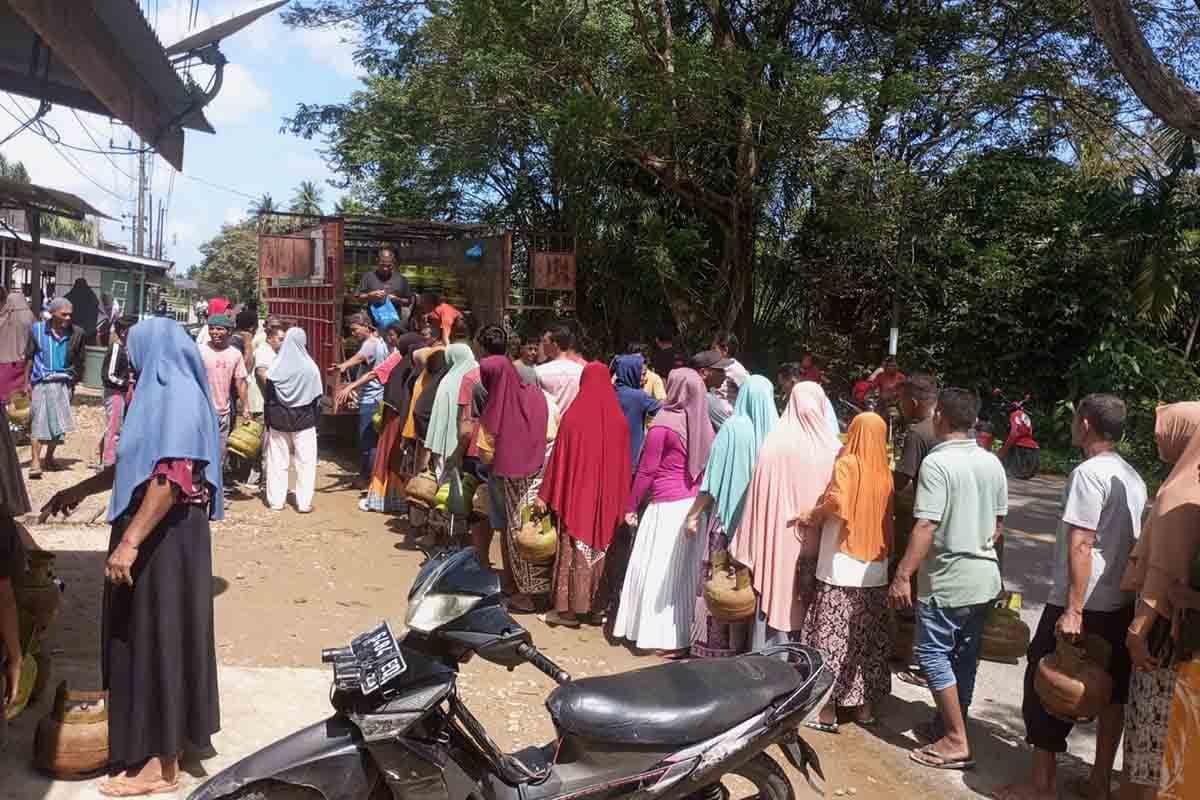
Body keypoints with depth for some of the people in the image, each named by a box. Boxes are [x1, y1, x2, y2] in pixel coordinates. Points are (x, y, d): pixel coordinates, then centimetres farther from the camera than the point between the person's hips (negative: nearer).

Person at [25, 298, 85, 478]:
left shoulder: (76, 333, 1)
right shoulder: (37, 330, -1)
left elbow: (78, 361, 9)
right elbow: (29, 358, 3)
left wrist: (74, 381, 6)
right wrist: (27, 382, -2)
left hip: (64, 383, 2)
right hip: (42, 382, -2)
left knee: (59, 423, 7)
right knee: (39, 420, -9)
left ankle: (49, 458, 21)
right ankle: (35, 462, -10)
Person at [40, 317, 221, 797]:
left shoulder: (178, 397, -18)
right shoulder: (162, 393, 14)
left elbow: (171, 479, -27)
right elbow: (133, 464, 24)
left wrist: (130, 542, -29)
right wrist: (81, 490, 29)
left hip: (165, 537, -10)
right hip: (151, 532, 10)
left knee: (159, 636, -1)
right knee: (143, 635, 17)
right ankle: (153, 738, 31)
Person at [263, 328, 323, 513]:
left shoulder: (276, 366, -6)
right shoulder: (310, 367, -8)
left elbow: (268, 397, -1)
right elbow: (317, 399, -3)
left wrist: (268, 421, 7)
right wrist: (316, 420, 6)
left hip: (278, 420, 1)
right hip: (304, 421, -1)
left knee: (277, 461, 11)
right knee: (305, 462, 5)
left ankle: (276, 500, 15)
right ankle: (304, 502, 4)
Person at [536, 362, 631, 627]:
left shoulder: (574, 415, -11)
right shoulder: (618, 419, -2)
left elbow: (559, 457, -9)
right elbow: (624, 463, 3)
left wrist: (545, 494, -2)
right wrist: (622, 503, 11)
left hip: (577, 494, -3)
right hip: (608, 498, 3)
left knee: (575, 550, 6)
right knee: (600, 547, 14)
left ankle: (569, 608, 11)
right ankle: (596, 607, 20)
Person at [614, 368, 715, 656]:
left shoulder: (663, 422, -11)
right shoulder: (705, 424, 5)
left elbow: (646, 471, -8)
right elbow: (706, 467, 9)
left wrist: (632, 506, 1)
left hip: (667, 507, -6)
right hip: (695, 505, 6)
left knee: (659, 569, 4)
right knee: (686, 570, 13)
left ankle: (666, 636, 8)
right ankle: (684, 632, 21)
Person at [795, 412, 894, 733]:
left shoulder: (846, 464, -9)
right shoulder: (884, 472, 8)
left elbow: (836, 502, -24)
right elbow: (882, 516, 7)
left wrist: (811, 516, -10)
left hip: (842, 569, -6)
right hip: (875, 570, 6)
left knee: (832, 638, 2)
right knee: (868, 639, 13)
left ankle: (827, 710, 7)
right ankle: (865, 706, 22)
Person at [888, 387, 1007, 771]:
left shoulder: (937, 462, -18)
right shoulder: (992, 463, 5)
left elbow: (926, 526, -23)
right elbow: (998, 523, 13)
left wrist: (902, 575, -19)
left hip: (947, 578, -8)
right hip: (984, 577, 8)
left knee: (933, 653, 1)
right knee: (965, 656, 16)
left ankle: (957, 742, 2)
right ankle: (950, 725, 29)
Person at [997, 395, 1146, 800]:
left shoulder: (1088, 473, -16)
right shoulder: (1133, 477, 9)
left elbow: (1081, 546, -21)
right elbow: (1133, 542, 13)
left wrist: (1073, 610, -21)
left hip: (1084, 604, -8)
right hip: (1122, 604, 8)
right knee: (1111, 691, 14)